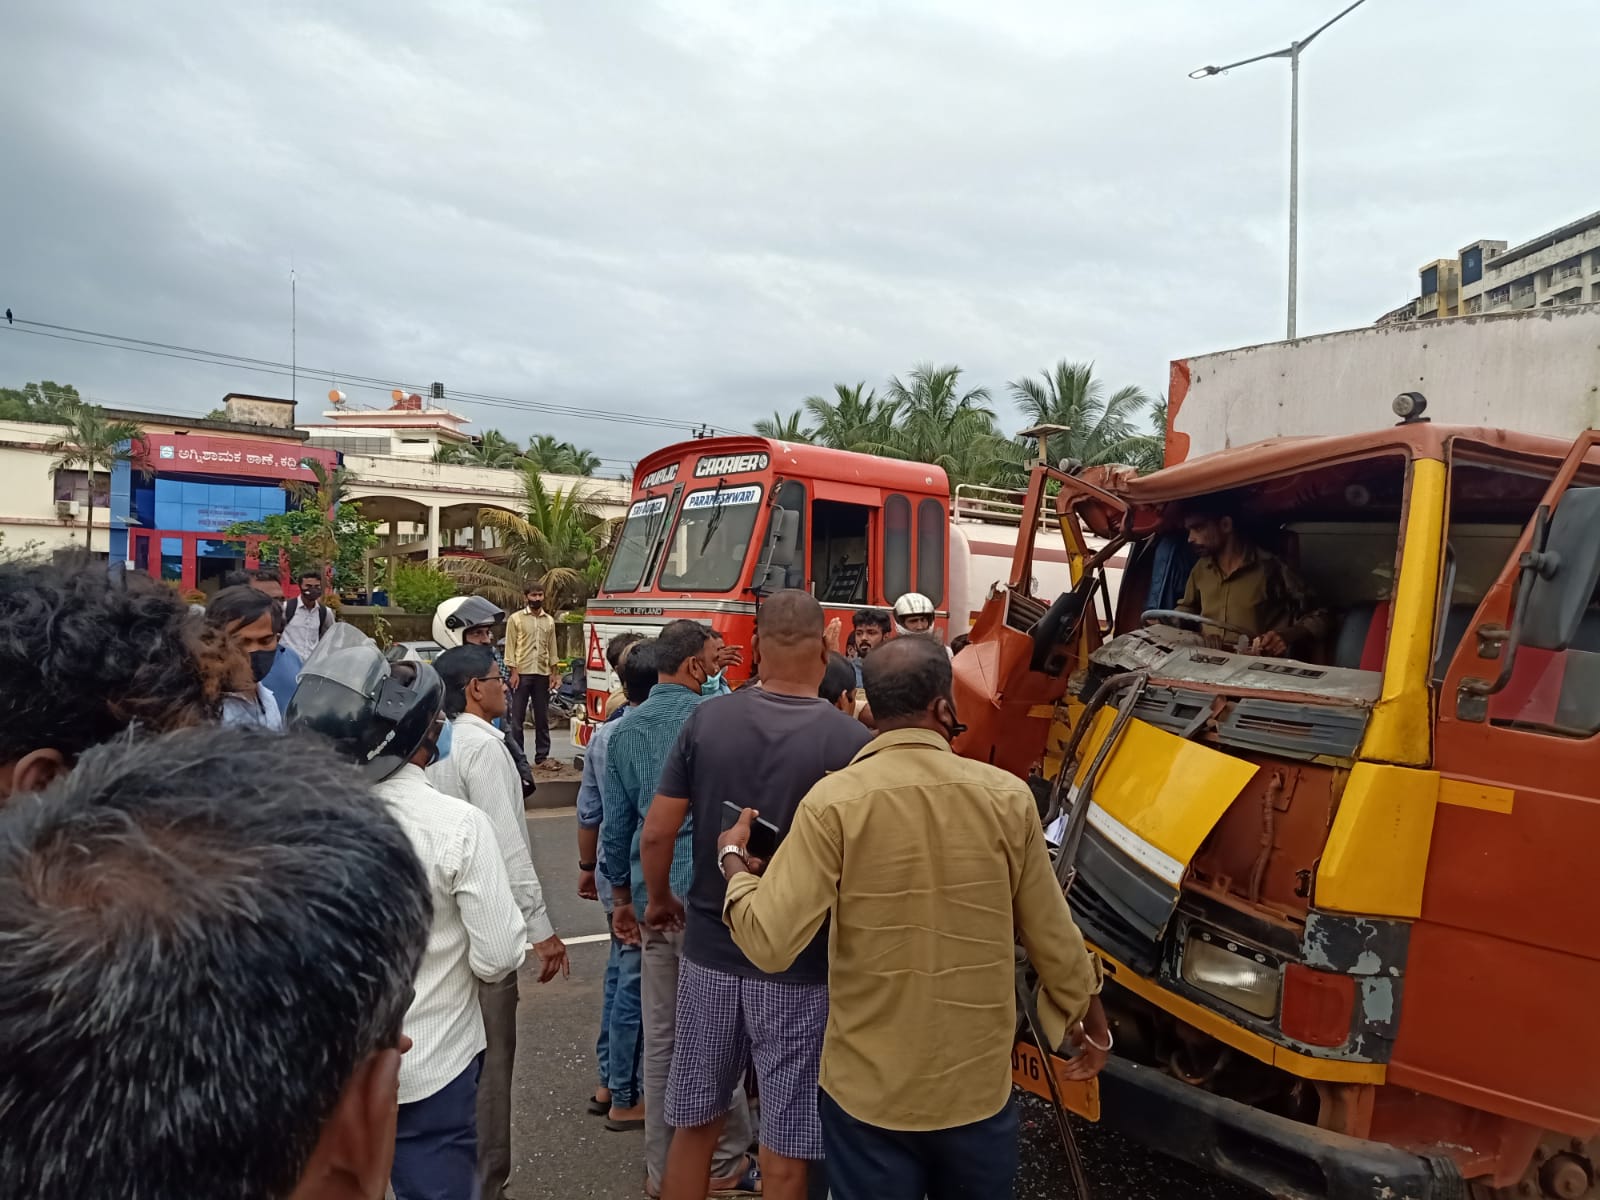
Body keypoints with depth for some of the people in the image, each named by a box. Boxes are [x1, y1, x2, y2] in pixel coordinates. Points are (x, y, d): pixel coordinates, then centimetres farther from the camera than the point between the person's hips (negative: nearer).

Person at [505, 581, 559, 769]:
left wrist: (554, 672, 5)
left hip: (542, 674, 4)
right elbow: (510, 647, -4)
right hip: (522, 673, -4)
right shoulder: (516, 618, 0)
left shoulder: (549, 620, 11)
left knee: (542, 718, 7)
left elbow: (552, 648, 12)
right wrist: (514, 672, -11)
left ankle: (542, 757, 13)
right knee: (517, 718, 0)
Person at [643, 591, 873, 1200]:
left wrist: (659, 900, 17)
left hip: (709, 950, 4)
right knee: (785, 1148, 13)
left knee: (693, 1121, 21)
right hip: (800, 965, -3)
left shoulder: (706, 720, -7)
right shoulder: (850, 740, -17)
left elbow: (656, 833, -3)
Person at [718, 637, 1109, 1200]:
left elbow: (770, 942, -19)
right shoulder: (1007, 796, -11)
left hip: (868, 1091, -1)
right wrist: (1091, 1019, 17)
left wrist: (733, 860, 0)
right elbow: (1054, 938, -2)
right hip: (980, 1087, 2)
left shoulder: (834, 801, -18)